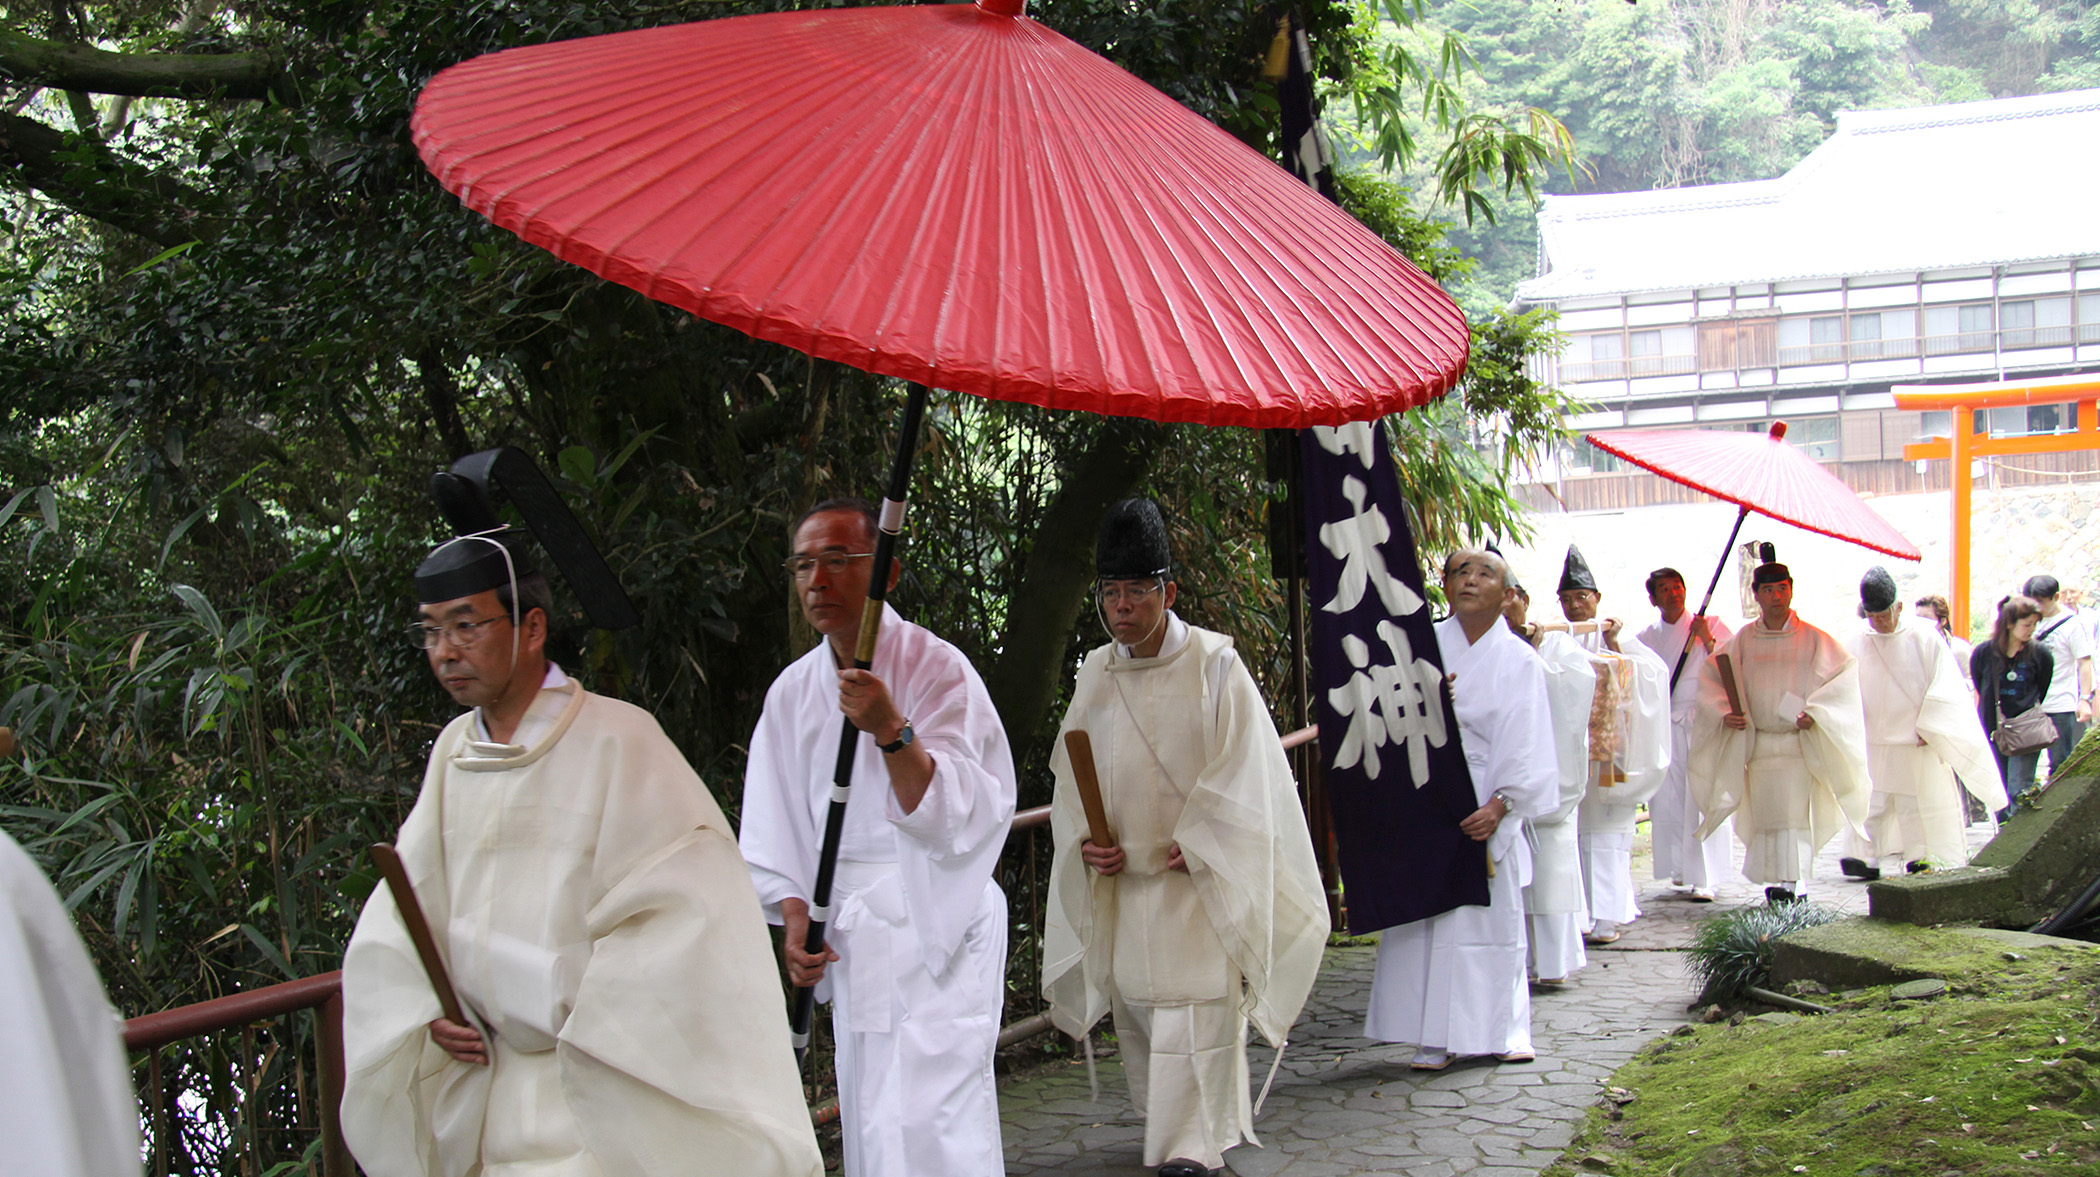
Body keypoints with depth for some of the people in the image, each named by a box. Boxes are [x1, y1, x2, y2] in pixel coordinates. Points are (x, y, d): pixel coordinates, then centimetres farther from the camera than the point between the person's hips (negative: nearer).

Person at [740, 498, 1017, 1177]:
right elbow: (776, 827, 13)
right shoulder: (793, 692, 8)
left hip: (933, 924, -5)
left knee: (924, 1121, -14)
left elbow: (950, 814, -15)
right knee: (868, 1116, 9)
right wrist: (795, 919, -1)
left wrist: (893, 733, -30)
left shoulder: (937, 670, -8)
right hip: (847, 934, 6)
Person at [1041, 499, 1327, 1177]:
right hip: (1119, 877, 5)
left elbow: (1241, 767, -7)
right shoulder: (1095, 674, 7)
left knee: (1195, 1008, -10)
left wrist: (1194, 846, -12)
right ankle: (1215, 1121, 23)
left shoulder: (1212, 663, -6)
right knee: (1136, 1007, 9)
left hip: (1200, 878, -5)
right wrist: (1084, 839, -4)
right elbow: (1069, 771, 12)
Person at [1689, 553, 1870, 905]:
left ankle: (1793, 884, -12)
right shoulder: (1742, 641, 7)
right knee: (1765, 816, 2)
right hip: (1757, 742, 3)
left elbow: (1844, 674, -3)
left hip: (1800, 742, -3)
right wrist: (1724, 713, -3)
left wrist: (1816, 712, -14)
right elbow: (1711, 676, 12)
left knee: (1794, 815, -11)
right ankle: (1777, 882, 11)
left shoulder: (1813, 639, 0)